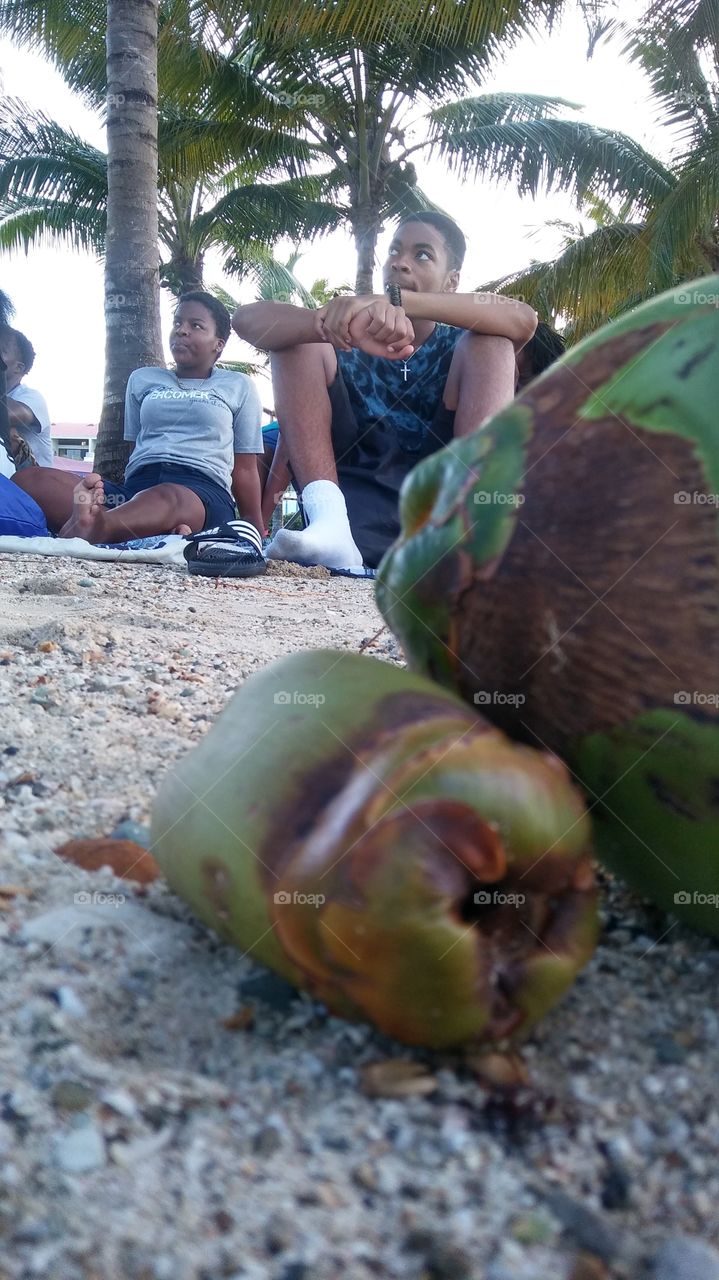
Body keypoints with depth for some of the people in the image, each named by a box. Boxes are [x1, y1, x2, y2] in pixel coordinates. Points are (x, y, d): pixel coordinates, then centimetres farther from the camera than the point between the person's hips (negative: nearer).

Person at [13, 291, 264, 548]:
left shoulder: (238, 387, 20)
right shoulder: (142, 379, 28)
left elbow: (244, 468, 17)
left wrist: (255, 533, 9)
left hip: (204, 489, -3)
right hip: (137, 486, 4)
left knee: (165, 500, -42)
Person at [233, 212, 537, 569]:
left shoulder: (459, 344, 11)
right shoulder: (346, 337, 13)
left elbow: (522, 320, -14)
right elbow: (247, 319, -5)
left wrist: (395, 299, -24)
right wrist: (331, 325, -27)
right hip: (354, 505, 1)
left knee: (490, 344, -8)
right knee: (302, 337, -5)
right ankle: (329, 520, -26)